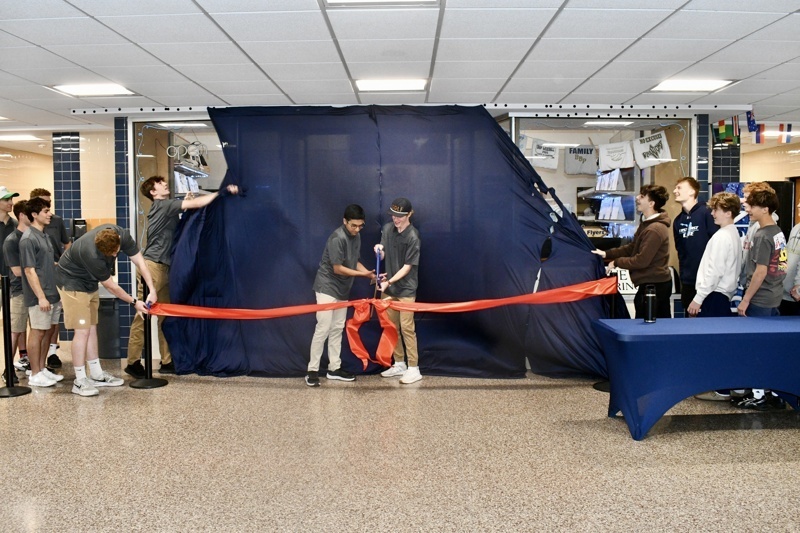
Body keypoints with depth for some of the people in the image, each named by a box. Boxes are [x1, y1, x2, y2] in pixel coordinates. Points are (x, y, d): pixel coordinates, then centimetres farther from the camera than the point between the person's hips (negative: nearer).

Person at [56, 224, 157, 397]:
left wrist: (152, 289, -21)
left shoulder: (122, 235, -22)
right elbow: (110, 286, -25)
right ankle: (80, 381, -4)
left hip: (89, 282, 8)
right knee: (82, 330, -11)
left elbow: (139, 261, -14)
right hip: (72, 282, -7)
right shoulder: (91, 254, -38)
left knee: (92, 327, 11)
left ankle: (97, 375, 19)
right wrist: (134, 302, -16)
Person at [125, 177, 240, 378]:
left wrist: (183, 204, 10)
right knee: (143, 315, -6)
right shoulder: (162, 205, -9)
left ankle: (167, 361, 12)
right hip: (153, 265, -10)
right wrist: (222, 192, -18)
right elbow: (196, 204, -17)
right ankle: (133, 362, 0)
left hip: (163, 267, 10)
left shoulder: (165, 208, 21)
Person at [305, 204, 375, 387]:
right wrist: (363, 274, -17)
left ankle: (334, 368, 18)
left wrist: (370, 274, -5)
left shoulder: (356, 236, 4)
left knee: (337, 328, 10)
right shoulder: (337, 238, -22)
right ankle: (312, 370, -2)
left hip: (342, 289, 8)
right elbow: (338, 268, -21)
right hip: (327, 287, -8)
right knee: (323, 328, -9)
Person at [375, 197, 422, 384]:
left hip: (406, 289, -6)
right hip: (389, 287, 6)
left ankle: (414, 369, 1)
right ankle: (399, 364, 23)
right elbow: (383, 257, 8)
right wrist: (379, 250, -14)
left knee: (407, 328, -6)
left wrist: (389, 281, -21)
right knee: (391, 327, 11)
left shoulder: (413, 237, -16)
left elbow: (407, 267, -14)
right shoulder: (387, 228, 2)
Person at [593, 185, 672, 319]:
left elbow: (641, 261, -24)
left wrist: (617, 262, -12)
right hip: (659, 283, 10)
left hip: (653, 285, -10)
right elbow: (632, 247, 16)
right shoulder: (647, 223, 12)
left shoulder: (654, 229, -23)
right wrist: (607, 253, 7)